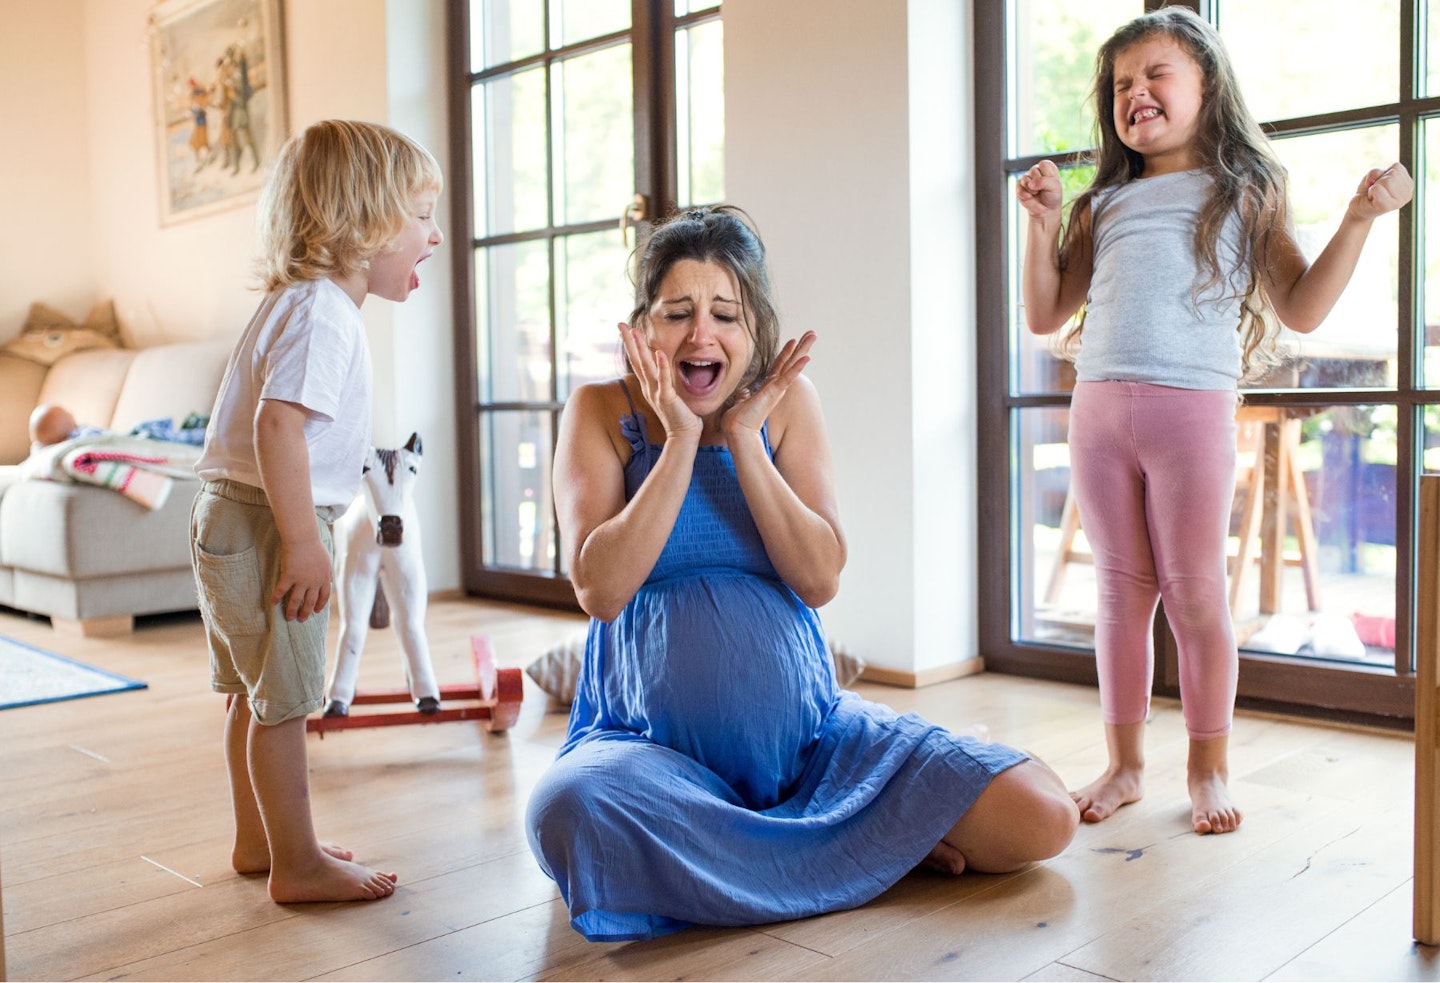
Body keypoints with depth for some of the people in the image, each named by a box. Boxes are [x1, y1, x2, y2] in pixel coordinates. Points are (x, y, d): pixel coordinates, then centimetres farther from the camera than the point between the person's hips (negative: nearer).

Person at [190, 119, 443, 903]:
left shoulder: (299, 304, 15)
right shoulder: (320, 313, -19)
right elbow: (277, 425, -29)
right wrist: (304, 544, -27)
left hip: (230, 517, 11)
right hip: (262, 524, -11)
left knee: (253, 692, 19)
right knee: (282, 700, -1)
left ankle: (257, 840, 33)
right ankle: (298, 866, 10)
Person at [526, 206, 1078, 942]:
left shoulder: (787, 402, 3)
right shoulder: (600, 413, -2)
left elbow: (820, 580, -7)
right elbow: (600, 590, -14)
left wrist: (742, 437, -13)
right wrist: (681, 438, -17)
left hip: (804, 733, 2)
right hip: (650, 740, -1)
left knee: (1042, 819, -12)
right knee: (570, 812, -39)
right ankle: (866, 844, -14)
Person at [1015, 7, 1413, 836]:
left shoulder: (1246, 192, 11)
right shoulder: (1105, 205, 19)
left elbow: (1302, 309, 5)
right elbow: (1045, 316, 16)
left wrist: (1359, 219, -4)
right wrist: (1044, 224, 6)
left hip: (1193, 404, -3)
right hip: (1100, 407, 3)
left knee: (1195, 594, 1)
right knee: (1122, 590, 7)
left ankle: (1209, 767, 15)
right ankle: (1125, 764, 17)